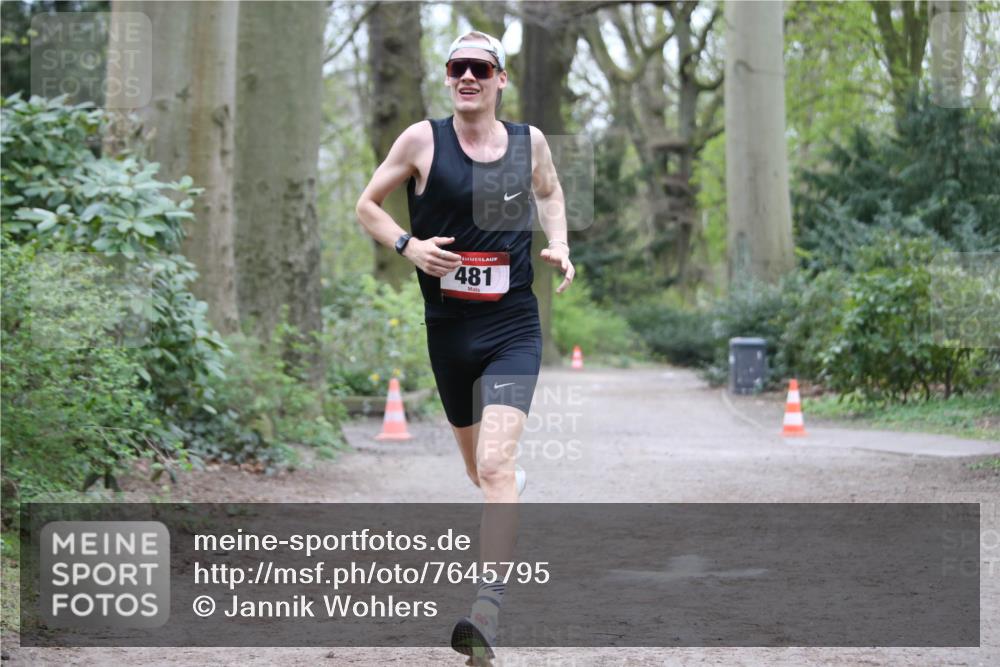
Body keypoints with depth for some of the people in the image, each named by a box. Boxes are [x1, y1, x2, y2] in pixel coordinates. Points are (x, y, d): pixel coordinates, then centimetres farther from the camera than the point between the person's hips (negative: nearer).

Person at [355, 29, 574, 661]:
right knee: (479, 466, 17)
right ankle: (515, 479, 56)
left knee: (494, 464, -20)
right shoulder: (423, 139, -3)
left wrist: (559, 245, 6)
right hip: (448, 327, 2)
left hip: (513, 329, -1)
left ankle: (488, 610, -25)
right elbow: (368, 205, 7)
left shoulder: (530, 141, 3)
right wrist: (409, 245, -11)